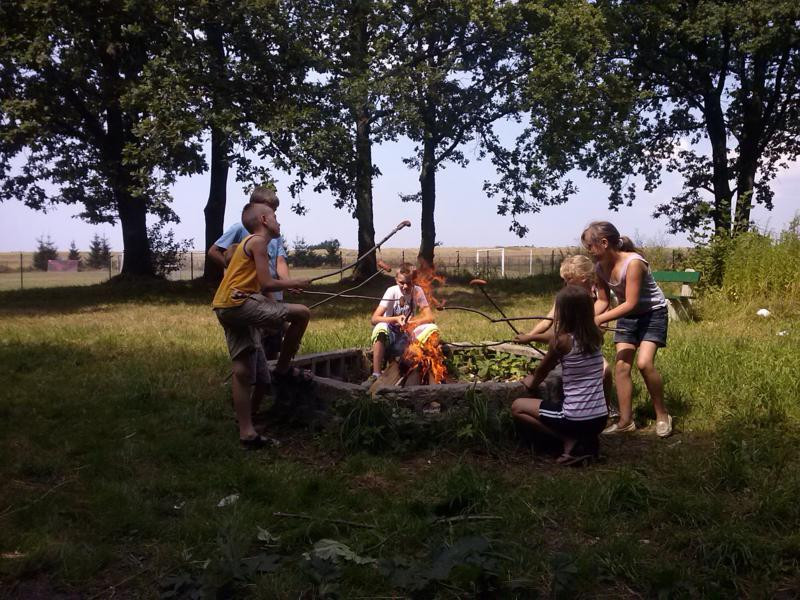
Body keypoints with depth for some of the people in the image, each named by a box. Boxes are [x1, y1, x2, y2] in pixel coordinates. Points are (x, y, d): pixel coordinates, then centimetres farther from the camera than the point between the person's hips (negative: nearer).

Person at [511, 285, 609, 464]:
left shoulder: (562, 340, -14)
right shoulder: (595, 336, 3)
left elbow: (542, 371, 4)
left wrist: (532, 381, 25)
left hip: (575, 419, -7)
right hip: (600, 419, 7)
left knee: (517, 407, 11)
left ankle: (570, 441, -1)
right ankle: (586, 440, 8)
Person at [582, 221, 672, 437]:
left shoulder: (633, 262, -30)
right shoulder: (600, 266, -8)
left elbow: (631, 303, -29)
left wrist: (600, 319, -31)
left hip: (652, 312, -7)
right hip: (627, 315, 7)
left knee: (644, 363, -20)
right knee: (621, 366, -2)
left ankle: (662, 415, -1)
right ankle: (626, 420, 6)